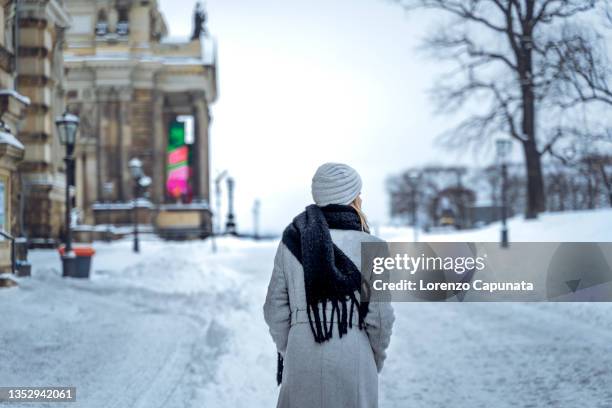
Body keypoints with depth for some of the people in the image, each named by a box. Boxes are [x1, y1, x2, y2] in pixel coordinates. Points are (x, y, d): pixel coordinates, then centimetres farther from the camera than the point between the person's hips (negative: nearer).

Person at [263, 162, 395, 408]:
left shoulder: (291, 242, -2)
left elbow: (275, 309, 1)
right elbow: (380, 317, -8)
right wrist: (378, 358, 9)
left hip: (302, 362, 3)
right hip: (353, 359, -2)